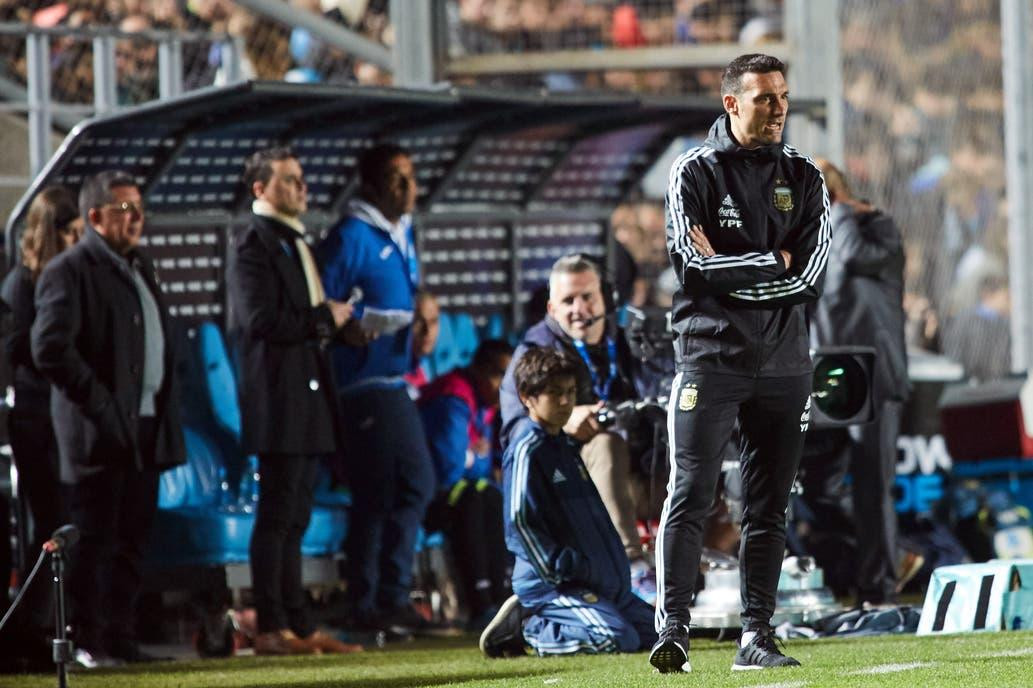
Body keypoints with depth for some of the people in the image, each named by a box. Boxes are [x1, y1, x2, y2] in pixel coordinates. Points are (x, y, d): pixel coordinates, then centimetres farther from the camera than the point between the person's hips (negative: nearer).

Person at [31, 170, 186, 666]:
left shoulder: (140, 269, 19)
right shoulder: (69, 272, -8)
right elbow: (50, 349, -17)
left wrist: (166, 414, 14)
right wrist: (99, 403, -18)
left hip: (145, 429, 8)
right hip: (101, 433, -8)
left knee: (130, 544, 10)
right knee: (93, 544, -4)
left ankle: (121, 640, 14)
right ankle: (85, 644, -1)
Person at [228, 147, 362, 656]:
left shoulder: (296, 244, 21)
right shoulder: (254, 245, -9)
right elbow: (262, 320, -20)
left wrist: (334, 321, 13)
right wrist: (325, 318, -13)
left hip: (309, 399, 9)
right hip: (278, 400, -9)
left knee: (294, 518, 10)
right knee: (277, 516, -8)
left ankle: (298, 625, 12)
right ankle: (271, 628, -6)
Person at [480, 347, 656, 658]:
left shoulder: (565, 445, 18)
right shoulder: (527, 450, -11)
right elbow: (520, 522, -18)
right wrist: (560, 570, -19)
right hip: (550, 583, -10)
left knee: (655, 632, 12)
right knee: (617, 639, -27)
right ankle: (526, 626, -7)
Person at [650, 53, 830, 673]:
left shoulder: (805, 180, 9)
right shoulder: (696, 173, 1)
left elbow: (810, 279, -3)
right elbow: (694, 265, -12)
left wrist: (729, 272, -9)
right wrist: (773, 263, -6)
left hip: (784, 363, 4)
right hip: (710, 359, -4)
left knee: (769, 507, 5)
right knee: (690, 496, -12)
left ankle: (757, 637, 9)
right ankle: (673, 629, -17)